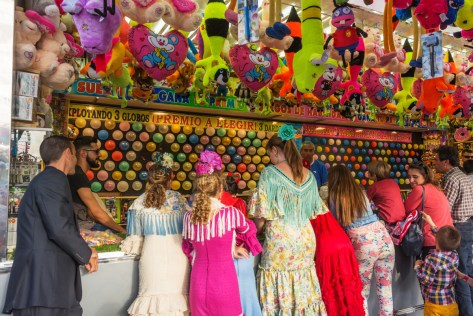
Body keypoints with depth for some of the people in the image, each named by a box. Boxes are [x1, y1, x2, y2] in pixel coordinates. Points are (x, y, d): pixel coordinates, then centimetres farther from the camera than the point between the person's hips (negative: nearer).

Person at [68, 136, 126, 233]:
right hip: (80, 228, -9)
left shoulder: (79, 174, 13)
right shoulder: (78, 176, -18)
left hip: (84, 224, 9)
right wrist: (123, 231, -15)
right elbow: (97, 212, -22)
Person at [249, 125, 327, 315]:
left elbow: (262, 214, -10)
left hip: (279, 238, -5)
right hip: (305, 237, 6)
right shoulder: (309, 175, 6)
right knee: (303, 288, 16)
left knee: (279, 292, 6)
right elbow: (313, 211, 13)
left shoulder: (270, 172, -10)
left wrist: (256, 230, 8)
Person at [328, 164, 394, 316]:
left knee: (361, 292, 12)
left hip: (363, 242, -5)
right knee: (385, 289, 16)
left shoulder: (334, 196, 2)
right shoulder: (361, 192, 17)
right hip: (384, 237, 5)